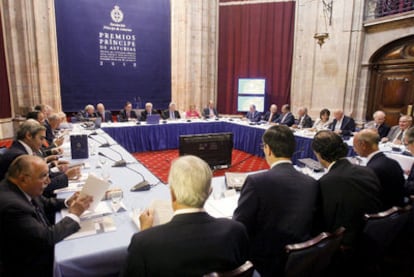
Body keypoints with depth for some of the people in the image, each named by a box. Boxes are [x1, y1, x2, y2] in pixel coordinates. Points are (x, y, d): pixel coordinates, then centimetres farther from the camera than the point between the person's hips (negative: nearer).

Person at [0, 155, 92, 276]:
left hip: (39, 249, 7)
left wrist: (67, 202, -5)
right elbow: (46, 238, -29)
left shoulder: (21, 188, -7)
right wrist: (74, 214, -19)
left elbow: (44, 203, 12)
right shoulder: (11, 205, -32)